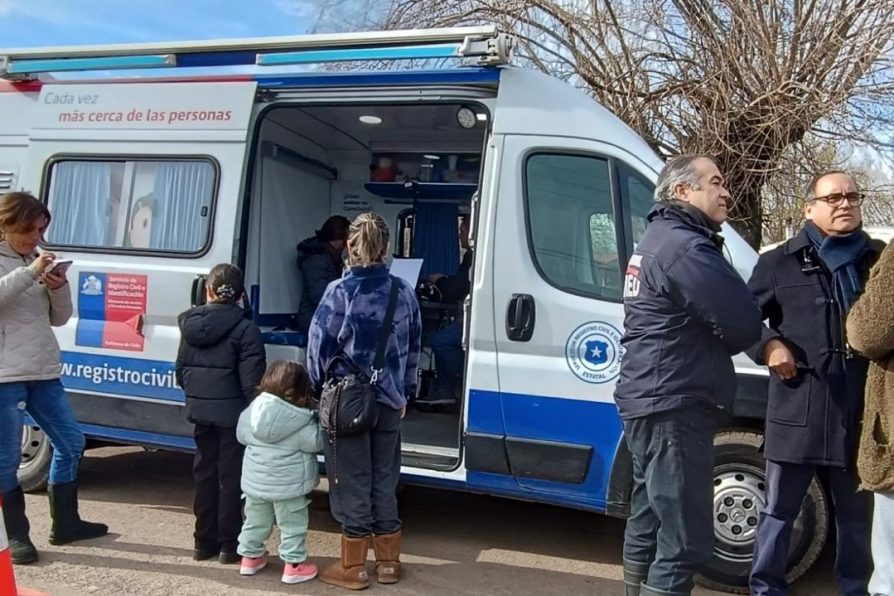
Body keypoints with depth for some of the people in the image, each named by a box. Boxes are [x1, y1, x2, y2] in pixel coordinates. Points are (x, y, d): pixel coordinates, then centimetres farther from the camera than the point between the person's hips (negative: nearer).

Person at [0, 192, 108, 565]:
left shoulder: (37, 261, 14)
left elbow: (59, 318, 12)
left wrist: (60, 288, -5)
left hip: (44, 372, 7)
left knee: (71, 443, 12)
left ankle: (65, 523, 25)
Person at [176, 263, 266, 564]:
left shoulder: (190, 324, 5)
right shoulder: (245, 329, -13)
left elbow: (181, 371, 12)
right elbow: (252, 381, -17)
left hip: (200, 411, 5)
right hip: (232, 413, -5)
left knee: (205, 474, 15)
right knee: (231, 477, 4)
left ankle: (205, 541, 24)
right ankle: (229, 544, 10)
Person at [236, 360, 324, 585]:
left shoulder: (253, 409, -3)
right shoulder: (300, 421, -20)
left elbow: (241, 435, 10)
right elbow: (316, 442, -14)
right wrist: (319, 424, 1)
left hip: (255, 480, 5)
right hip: (288, 484, -5)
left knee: (255, 521, 21)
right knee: (292, 525, 8)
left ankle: (250, 557, 33)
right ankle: (294, 566, 12)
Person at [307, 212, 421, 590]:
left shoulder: (340, 292, -12)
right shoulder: (404, 292, 1)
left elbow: (320, 347, -10)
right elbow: (413, 348, 9)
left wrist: (320, 389, 5)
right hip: (388, 402, 4)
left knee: (352, 483, 6)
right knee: (384, 481, 15)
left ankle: (352, 568, 16)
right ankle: (388, 562, 25)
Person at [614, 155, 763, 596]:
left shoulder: (657, 240, 18)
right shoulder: (686, 248, -16)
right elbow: (745, 326, -17)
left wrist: (707, 341, 2)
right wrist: (714, 342, 3)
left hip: (649, 401, 11)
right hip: (674, 406, -11)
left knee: (650, 521, 19)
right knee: (685, 539, -6)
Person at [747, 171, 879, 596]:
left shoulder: (879, 261, 11)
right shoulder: (780, 263, 4)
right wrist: (768, 346, -9)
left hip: (861, 410, 3)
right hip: (797, 410, -2)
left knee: (857, 512, 15)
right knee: (780, 510, 7)